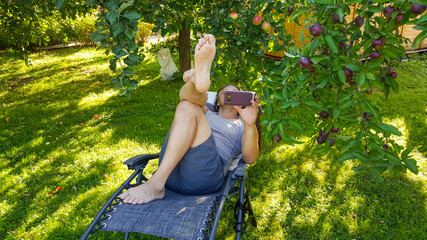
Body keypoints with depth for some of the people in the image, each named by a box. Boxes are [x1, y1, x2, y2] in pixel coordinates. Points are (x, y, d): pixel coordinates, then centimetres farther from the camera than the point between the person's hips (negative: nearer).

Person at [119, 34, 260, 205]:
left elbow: (250, 158, 8)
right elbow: (185, 95, 14)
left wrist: (250, 126, -10)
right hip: (170, 169, 3)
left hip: (202, 176, -2)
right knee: (187, 106, -7)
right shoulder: (206, 113, 35)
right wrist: (192, 81, -10)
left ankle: (155, 184, -34)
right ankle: (199, 79, -41)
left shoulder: (242, 127, 28)